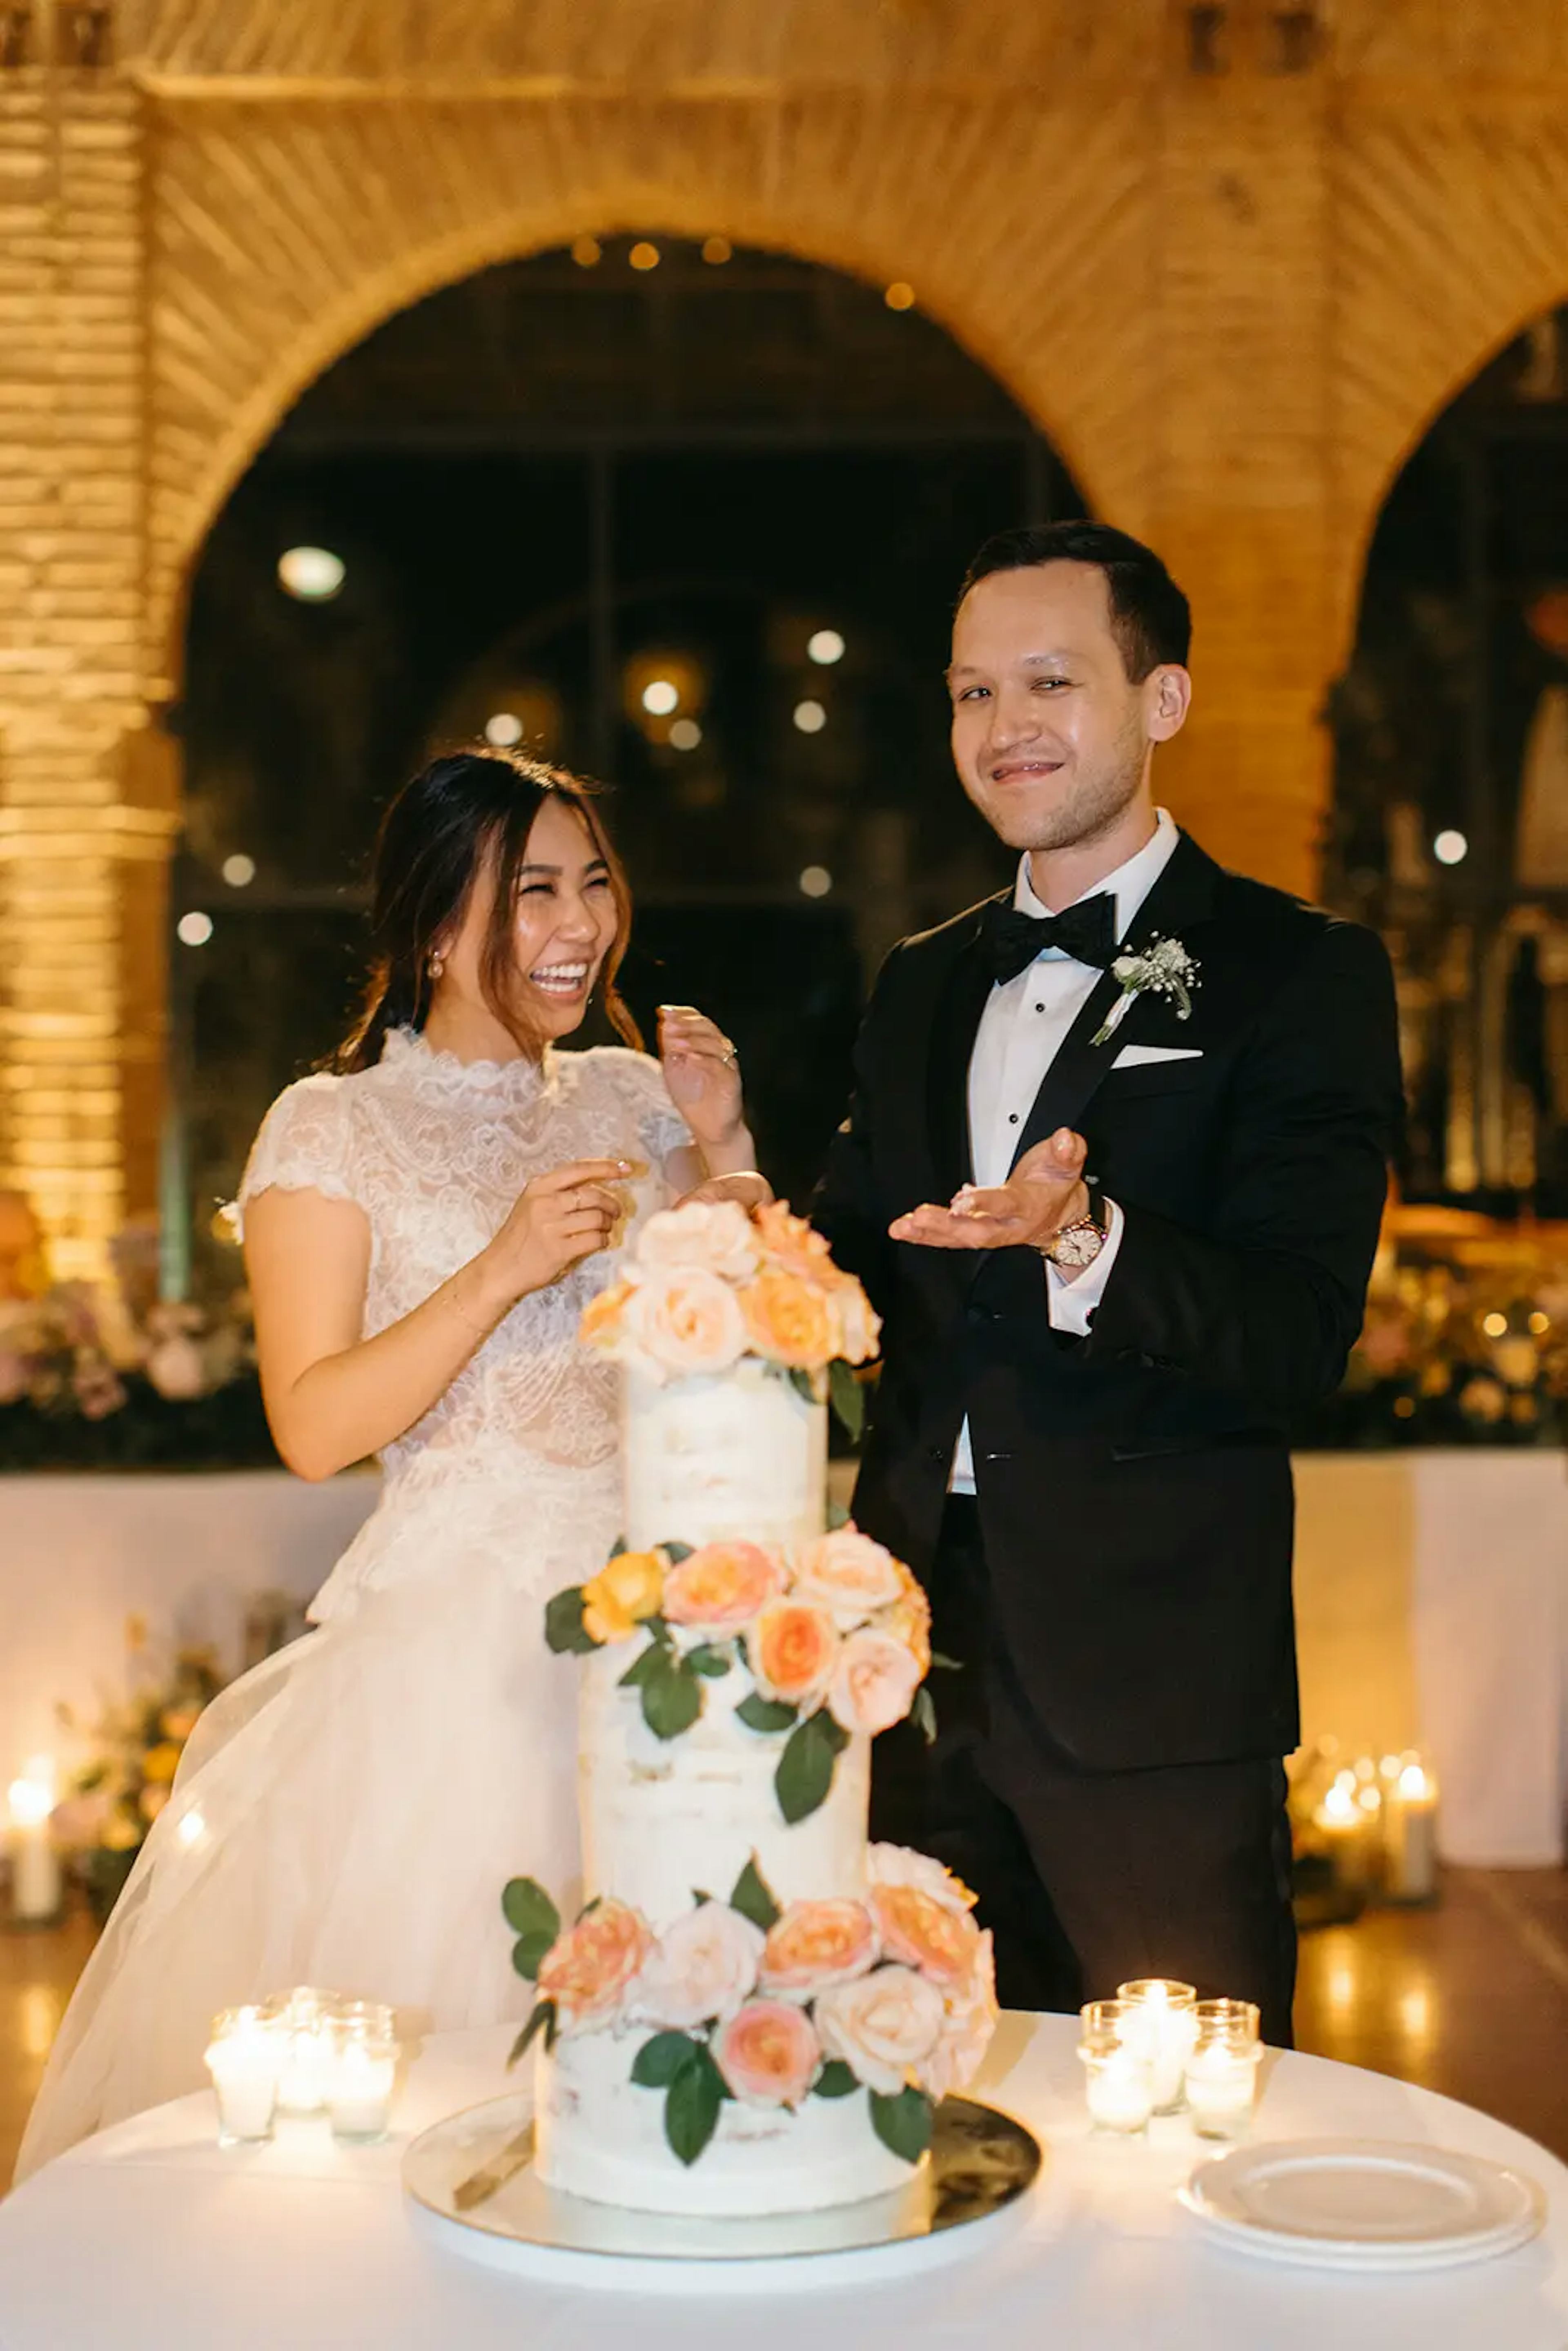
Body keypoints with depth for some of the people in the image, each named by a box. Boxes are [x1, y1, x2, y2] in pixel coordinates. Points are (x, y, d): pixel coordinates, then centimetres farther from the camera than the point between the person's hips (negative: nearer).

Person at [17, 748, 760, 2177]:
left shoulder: (632, 1097, 11)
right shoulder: (336, 1130, -2)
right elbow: (314, 1427, -9)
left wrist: (726, 1151, -1)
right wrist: (503, 1271, -19)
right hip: (458, 1643, -4)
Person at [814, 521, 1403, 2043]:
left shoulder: (1298, 973, -5)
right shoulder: (920, 987, 14)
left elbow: (1300, 1340, -15)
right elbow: (857, 1288, 14)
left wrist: (1085, 1241, -32)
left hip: (1155, 1673, -5)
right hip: (926, 1646, 5)